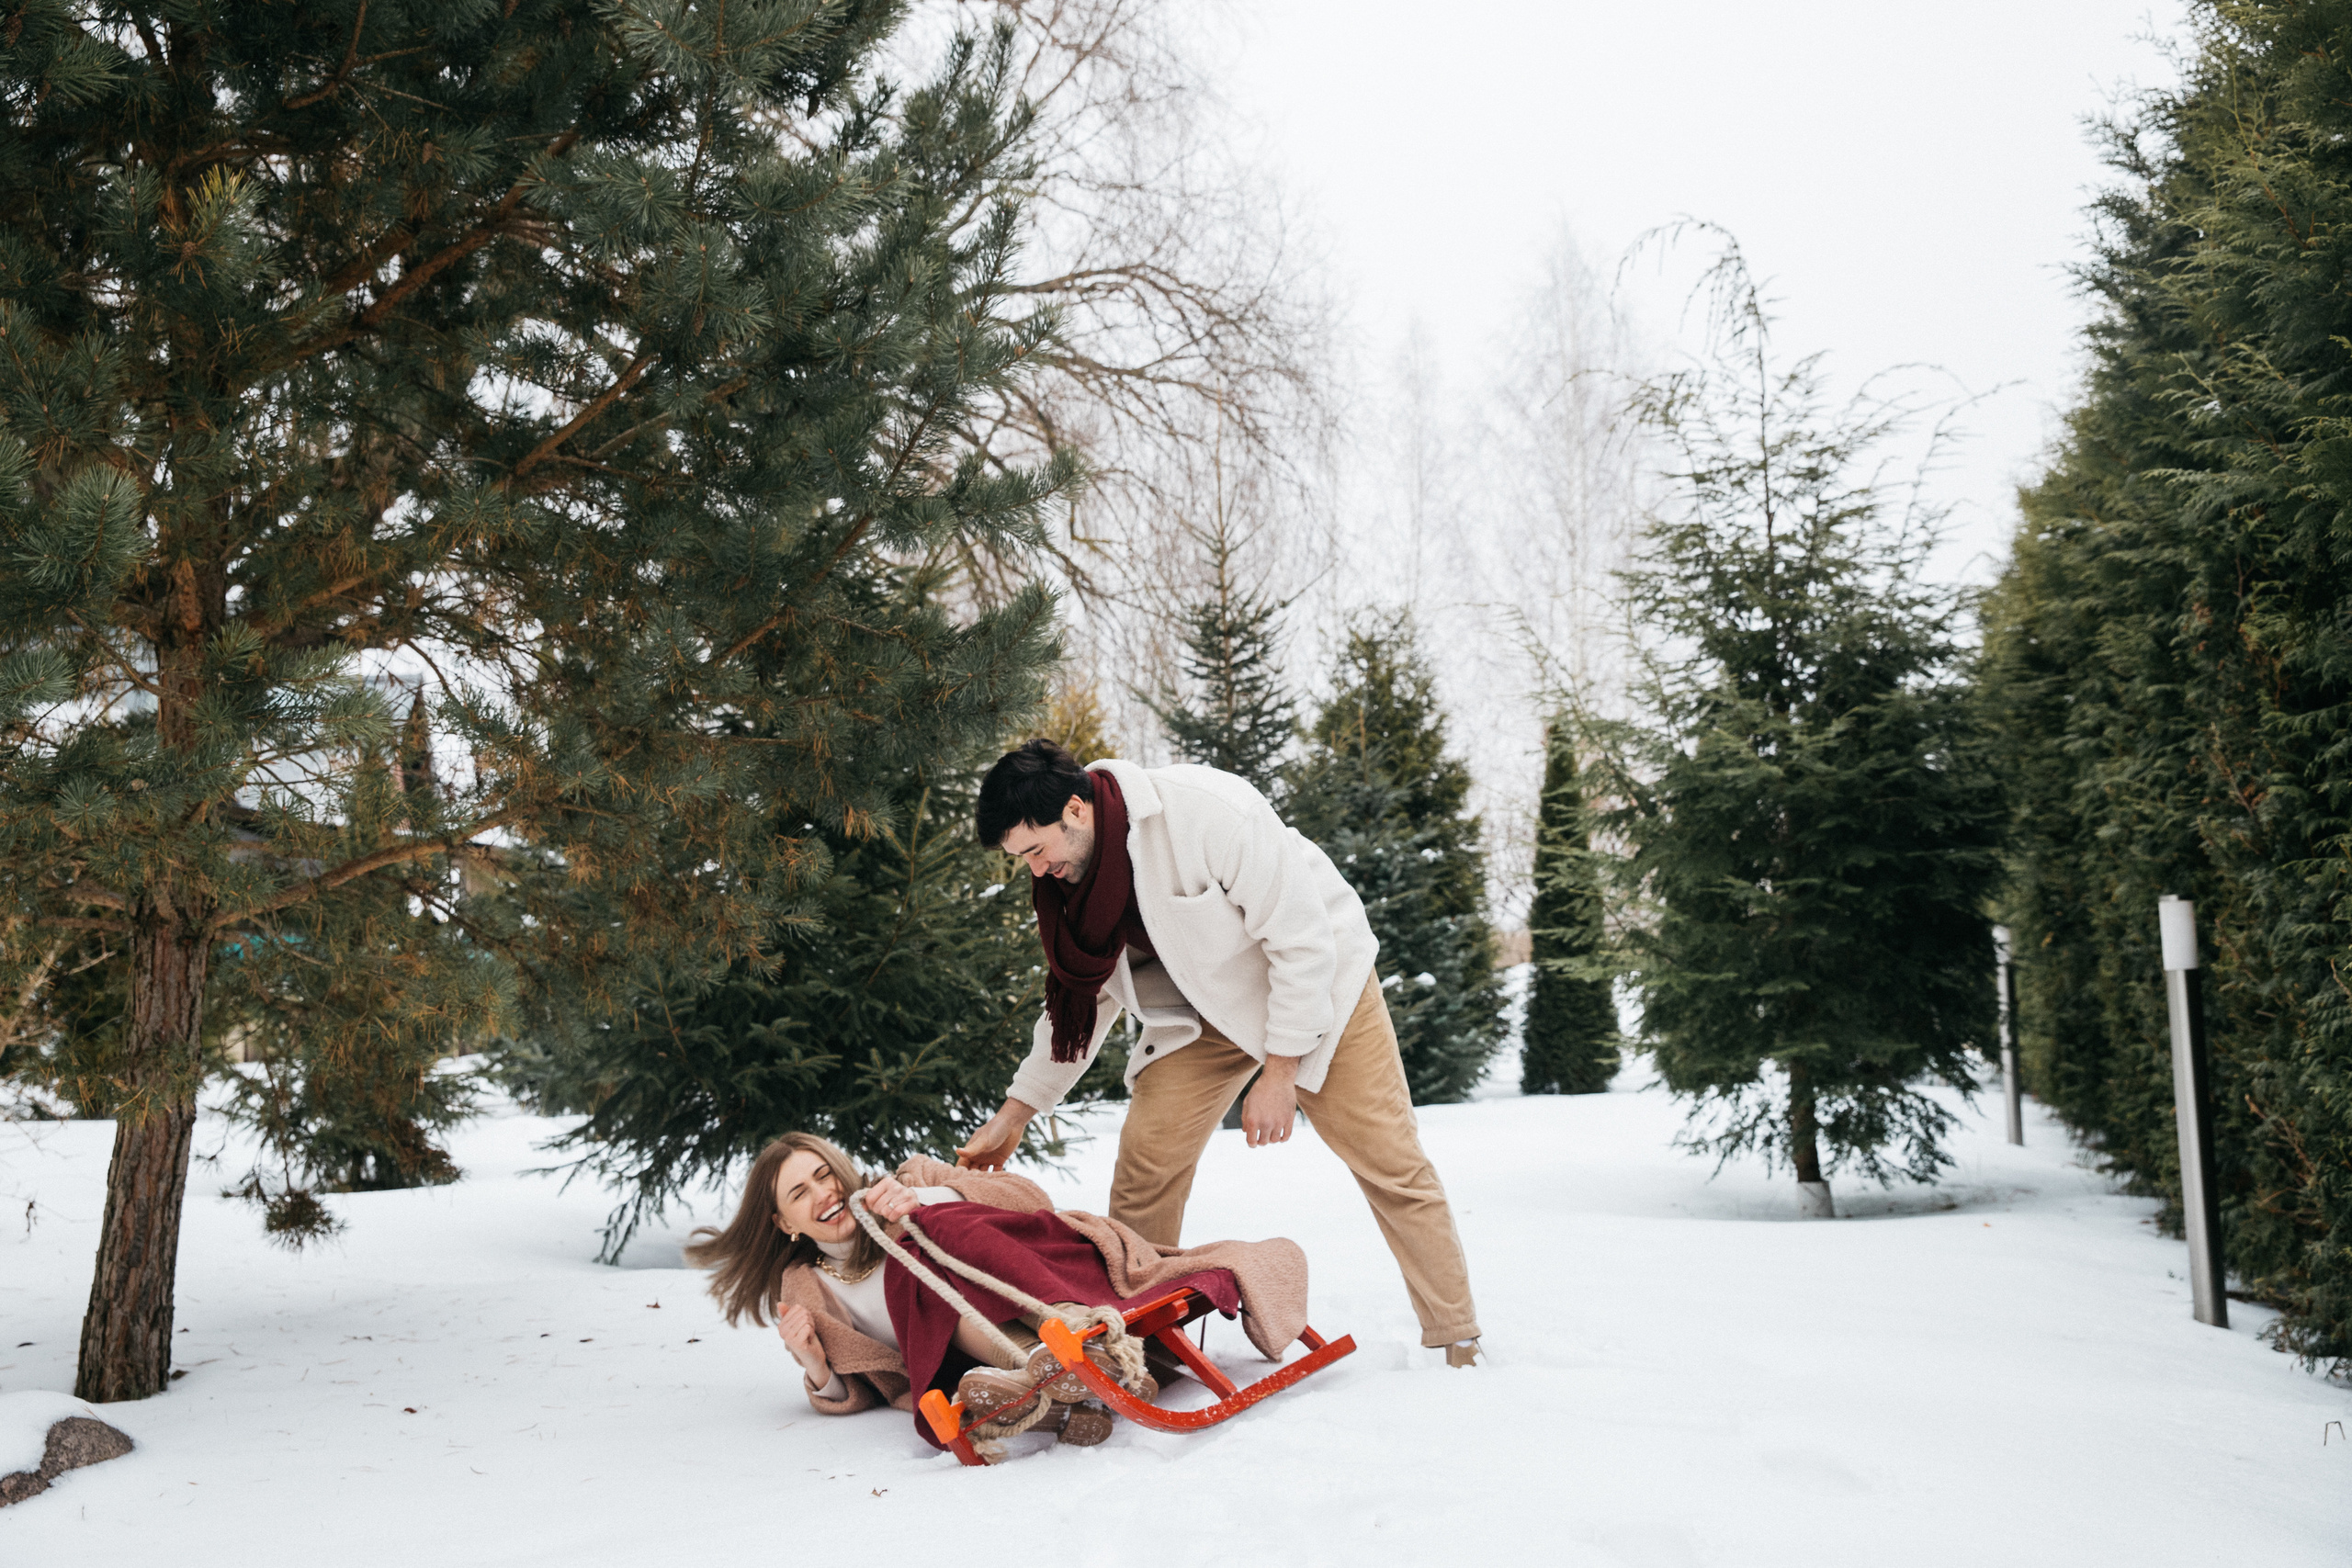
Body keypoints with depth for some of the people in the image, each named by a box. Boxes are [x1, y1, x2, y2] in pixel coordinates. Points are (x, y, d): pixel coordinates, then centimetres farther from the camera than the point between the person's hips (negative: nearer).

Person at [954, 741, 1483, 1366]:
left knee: (1390, 1162, -5)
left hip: (1315, 981, -5)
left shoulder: (1207, 811, -33)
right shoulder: (1069, 874, -11)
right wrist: (1014, 1114, -1)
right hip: (1205, 1008, 5)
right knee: (1145, 1160, -8)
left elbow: (1302, 940, -27)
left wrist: (1279, 1073, -24)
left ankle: (1457, 1343, 8)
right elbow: (1083, 992, 2)